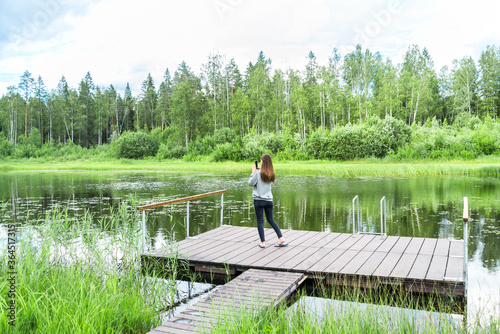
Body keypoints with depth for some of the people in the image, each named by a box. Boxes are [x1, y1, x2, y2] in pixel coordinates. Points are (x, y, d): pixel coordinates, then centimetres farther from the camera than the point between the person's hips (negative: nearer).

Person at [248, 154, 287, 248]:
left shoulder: (258, 173, -13)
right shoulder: (271, 173, 4)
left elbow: (250, 183, -5)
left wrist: (253, 172, 1)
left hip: (259, 200, -5)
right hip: (269, 200, 5)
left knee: (260, 221, 5)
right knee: (271, 220, 18)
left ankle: (263, 242, 8)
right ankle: (281, 238, 13)